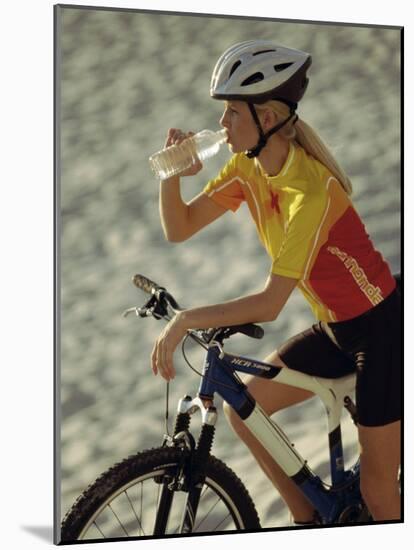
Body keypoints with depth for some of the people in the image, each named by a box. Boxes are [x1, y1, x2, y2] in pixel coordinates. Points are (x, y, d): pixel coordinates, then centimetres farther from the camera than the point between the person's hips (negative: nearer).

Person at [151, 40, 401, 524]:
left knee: (377, 490, -2)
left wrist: (185, 320, -29)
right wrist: (171, 174, -20)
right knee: (242, 408, 4)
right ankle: (309, 524, 19)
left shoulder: (309, 186, -29)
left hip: (381, 328, -8)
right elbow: (179, 229, -3)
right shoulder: (247, 168, -4)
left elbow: (271, 302, -30)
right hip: (333, 326, 8)